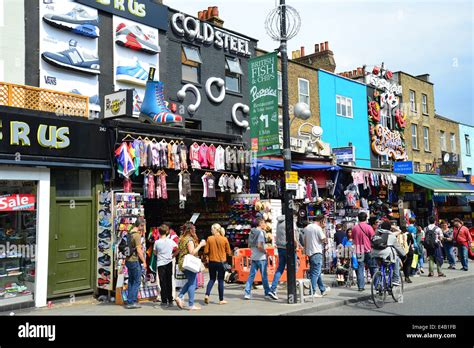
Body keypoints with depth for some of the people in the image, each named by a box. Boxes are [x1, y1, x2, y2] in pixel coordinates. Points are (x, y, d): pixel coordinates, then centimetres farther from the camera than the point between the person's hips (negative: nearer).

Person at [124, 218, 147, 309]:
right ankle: (131, 302, -1)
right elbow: (139, 250, -18)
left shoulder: (130, 233, 10)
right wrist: (144, 261, -13)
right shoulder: (137, 235, -16)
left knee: (131, 281, 15)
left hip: (128, 260, 9)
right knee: (137, 281, -1)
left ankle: (130, 301, 20)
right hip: (134, 261, -9)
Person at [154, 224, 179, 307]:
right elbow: (178, 250, -2)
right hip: (169, 263, 2)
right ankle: (170, 300, 13)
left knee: (163, 282, 5)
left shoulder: (157, 242, -7)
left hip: (160, 264, -2)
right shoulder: (171, 241, -3)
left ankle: (164, 301, 6)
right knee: (169, 282, 10)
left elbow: (155, 253, 4)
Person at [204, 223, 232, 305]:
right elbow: (229, 252, -1)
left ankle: (207, 295, -1)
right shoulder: (224, 239, -7)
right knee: (220, 280, 8)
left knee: (212, 279, 17)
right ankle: (221, 300, 13)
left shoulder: (209, 239, -7)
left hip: (212, 262, 1)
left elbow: (206, 252, -6)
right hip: (221, 262, -1)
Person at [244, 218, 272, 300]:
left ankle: (247, 293, 4)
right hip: (261, 257, -7)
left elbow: (249, 245, 17)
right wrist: (265, 251, -8)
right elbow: (259, 246, -22)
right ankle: (267, 293, 15)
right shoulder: (260, 232, -14)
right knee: (264, 276, 4)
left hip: (253, 257, 7)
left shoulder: (252, 232, 10)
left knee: (251, 275, 7)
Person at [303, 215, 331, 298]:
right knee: (316, 273, -3)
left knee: (317, 272, 18)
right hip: (316, 253, -9)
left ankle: (323, 290, 29)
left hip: (309, 252, 9)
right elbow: (324, 240, -12)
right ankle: (312, 292, -2)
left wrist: (305, 250, 21)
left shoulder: (307, 227, 11)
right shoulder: (318, 228, -15)